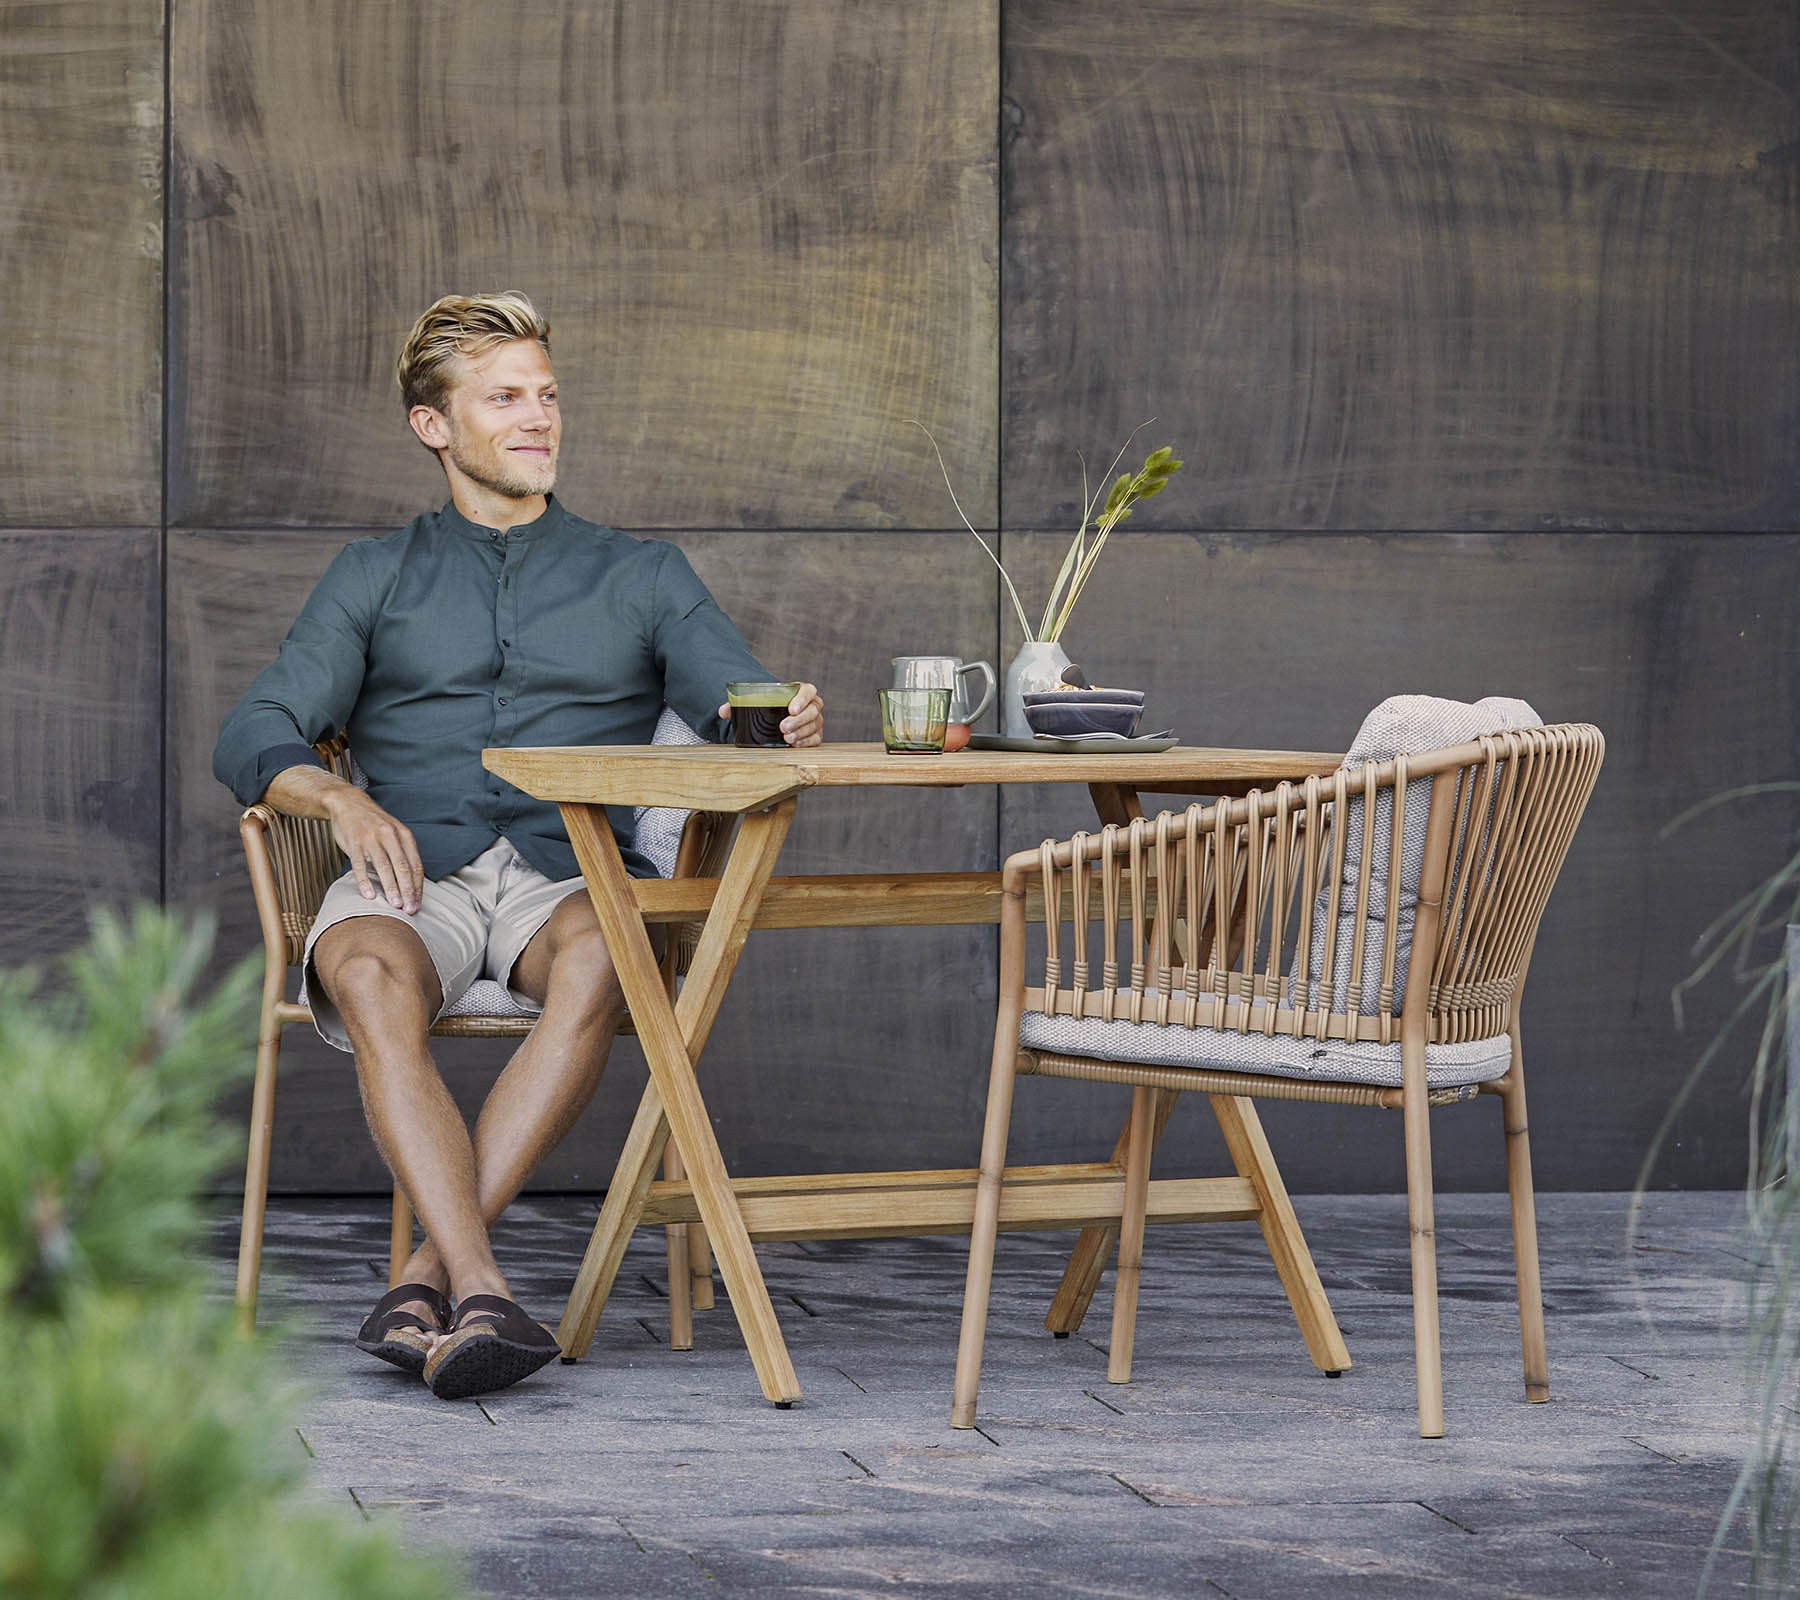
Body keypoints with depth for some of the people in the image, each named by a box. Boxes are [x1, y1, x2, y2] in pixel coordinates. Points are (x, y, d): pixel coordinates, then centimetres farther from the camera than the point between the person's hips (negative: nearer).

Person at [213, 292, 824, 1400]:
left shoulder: (641, 577, 23)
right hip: (417, 872, 0)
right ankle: (481, 1290, -49)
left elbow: (743, 706, 9)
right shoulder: (377, 576, 23)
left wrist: (789, 720, -17)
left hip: (575, 871, 0)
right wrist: (340, 798, -11)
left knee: (599, 960, -38)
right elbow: (255, 738, 12)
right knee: (368, 976, -37)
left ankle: (430, 1277, -40)